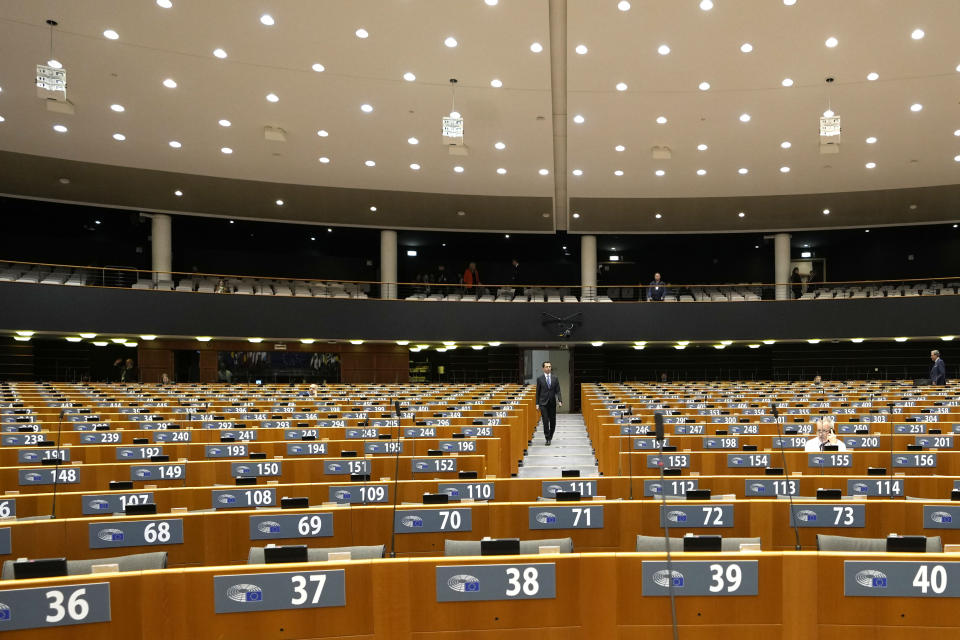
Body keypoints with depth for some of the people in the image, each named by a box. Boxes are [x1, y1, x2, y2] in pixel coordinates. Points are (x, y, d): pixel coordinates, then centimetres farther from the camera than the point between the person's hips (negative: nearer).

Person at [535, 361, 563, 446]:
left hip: (552, 403, 3)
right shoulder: (539, 378, -1)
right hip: (543, 403, -3)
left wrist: (560, 401, -11)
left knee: (553, 422, 7)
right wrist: (537, 403, -2)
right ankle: (547, 439, -1)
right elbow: (538, 392, 2)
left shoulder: (555, 378, 4)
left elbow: (558, 391, 3)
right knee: (545, 421, -8)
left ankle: (550, 436, 26)